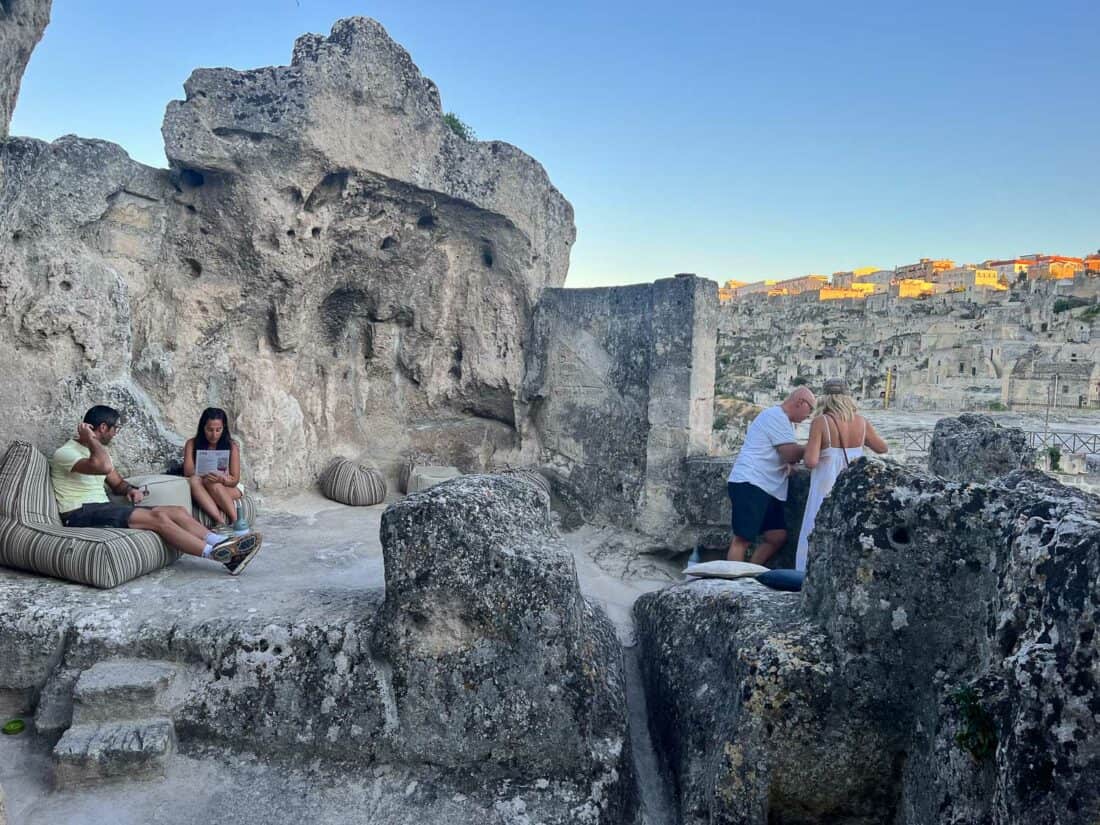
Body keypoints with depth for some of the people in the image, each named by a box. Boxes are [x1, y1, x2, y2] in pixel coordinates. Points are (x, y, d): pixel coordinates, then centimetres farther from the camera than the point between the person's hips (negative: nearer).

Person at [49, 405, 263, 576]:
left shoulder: (98, 450, 21)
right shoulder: (65, 453, -9)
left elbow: (116, 482, 26)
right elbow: (103, 467, -28)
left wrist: (130, 489, 3)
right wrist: (89, 439, -13)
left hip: (103, 508, 9)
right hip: (81, 514, -9)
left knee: (178, 512, -11)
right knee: (157, 517, -27)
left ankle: (223, 545, -23)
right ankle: (217, 554, -32)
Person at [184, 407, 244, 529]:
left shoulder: (231, 446, -4)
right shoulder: (192, 444, 1)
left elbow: (235, 479, -6)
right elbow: (187, 471, -10)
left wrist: (221, 479, -29)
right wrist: (205, 474, -31)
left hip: (227, 489, -1)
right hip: (201, 491, 2)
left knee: (211, 482, -33)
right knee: (194, 480, -31)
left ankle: (234, 520, -32)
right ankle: (220, 520, -44)